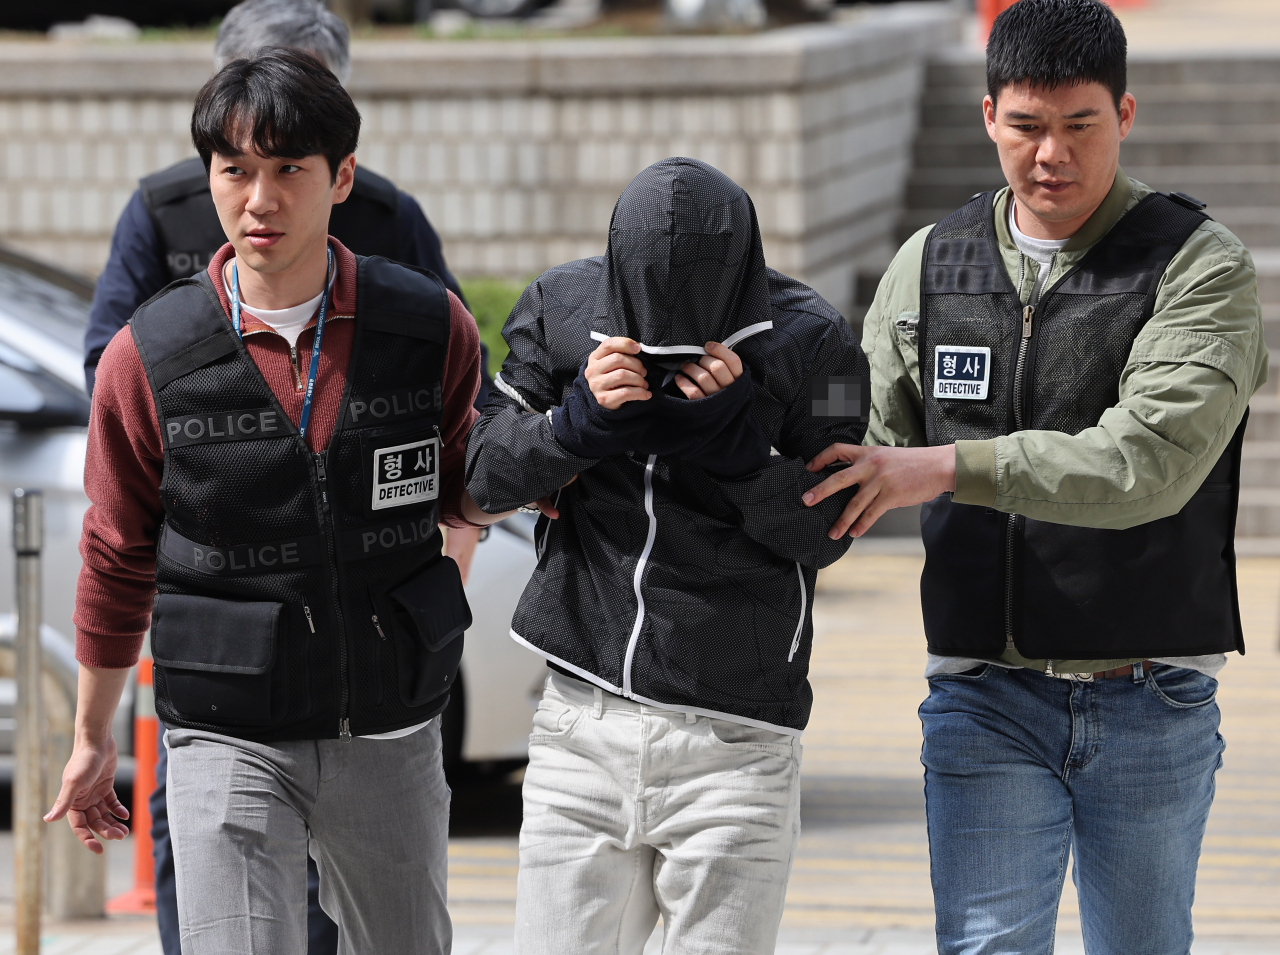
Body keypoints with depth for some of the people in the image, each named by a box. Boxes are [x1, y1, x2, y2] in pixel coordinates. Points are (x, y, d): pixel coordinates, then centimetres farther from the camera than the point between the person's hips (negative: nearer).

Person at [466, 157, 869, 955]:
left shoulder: (809, 342, -5)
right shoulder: (562, 311, 2)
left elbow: (826, 530, -3)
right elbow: (482, 474, 5)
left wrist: (736, 437, -18)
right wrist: (580, 421, -13)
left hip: (732, 739, -2)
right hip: (582, 724, 3)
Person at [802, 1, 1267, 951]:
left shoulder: (1200, 267, -7)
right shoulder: (931, 266, 8)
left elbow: (1151, 458, -21)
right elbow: (867, 449, 14)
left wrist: (948, 467, -28)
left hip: (1148, 701, -2)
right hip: (985, 694, 2)